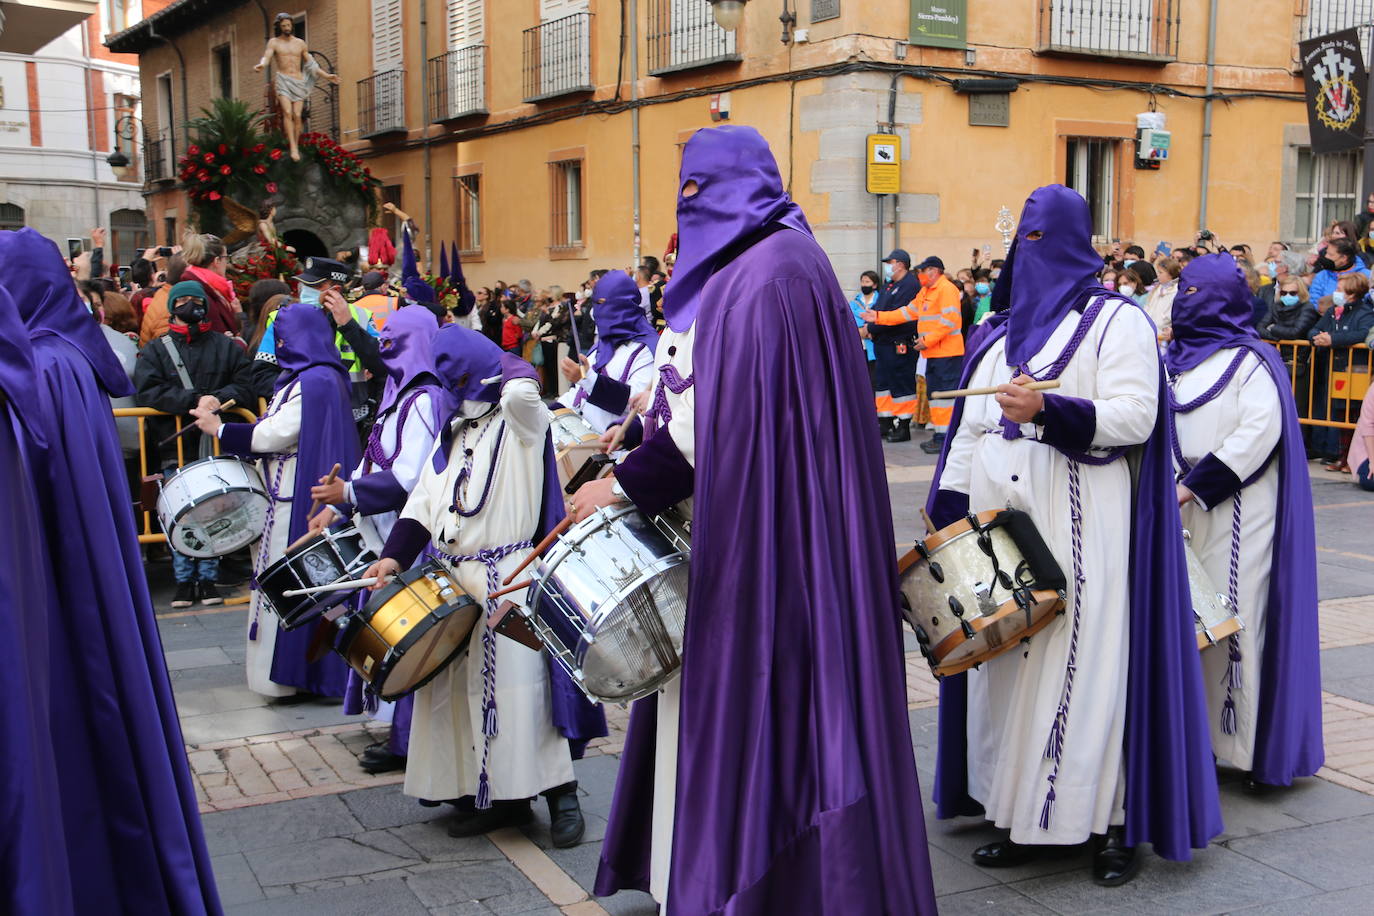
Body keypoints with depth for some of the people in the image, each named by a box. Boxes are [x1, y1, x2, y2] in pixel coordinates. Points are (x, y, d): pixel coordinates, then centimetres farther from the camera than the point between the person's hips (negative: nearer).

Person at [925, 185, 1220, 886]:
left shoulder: (1116, 322, -1)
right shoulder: (1000, 329, 18)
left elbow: (1136, 416, -12)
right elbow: (968, 428, 18)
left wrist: (1046, 410, -24)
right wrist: (945, 509, 10)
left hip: (1077, 532, -6)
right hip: (996, 526, 6)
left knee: (1083, 661, -5)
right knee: (1004, 661, 6)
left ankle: (1114, 822, 6)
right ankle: (1020, 819, 14)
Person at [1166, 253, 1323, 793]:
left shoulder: (1249, 361, -5)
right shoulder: (1176, 357, 15)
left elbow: (1259, 432, -16)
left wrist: (1195, 486, -19)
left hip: (1234, 513, -6)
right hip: (1180, 508, 7)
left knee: (1235, 619, -6)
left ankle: (1256, 746, 2)